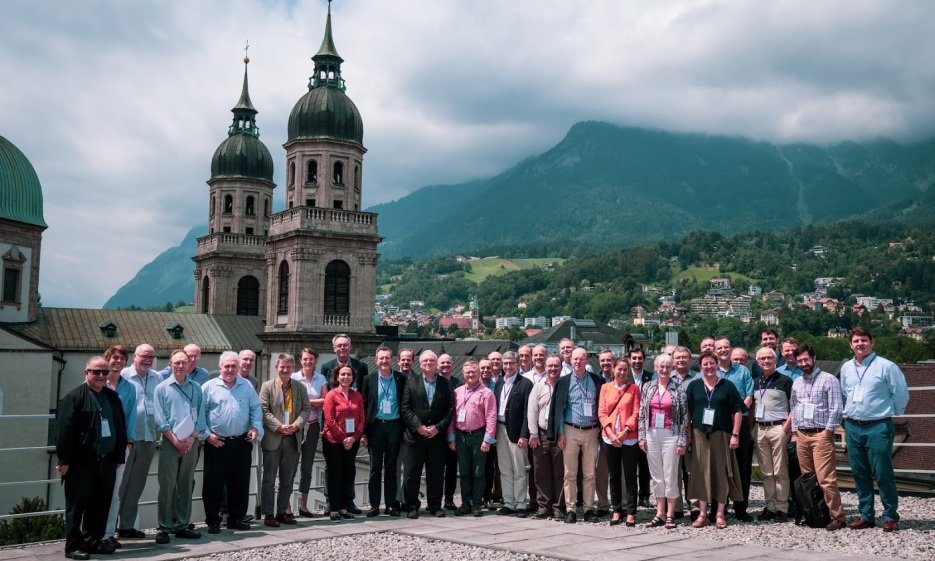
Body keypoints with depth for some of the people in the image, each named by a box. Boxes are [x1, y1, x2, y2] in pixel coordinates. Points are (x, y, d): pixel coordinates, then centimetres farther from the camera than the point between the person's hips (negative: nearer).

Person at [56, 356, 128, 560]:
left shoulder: (113, 397, 13)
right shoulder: (74, 397, -6)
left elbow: (120, 428, 16)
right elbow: (64, 430, -11)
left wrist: (119, 456, 12)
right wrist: (64, 460, -14)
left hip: (107, 461, 6)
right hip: (81, 462, -6)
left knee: (100, 505, 11)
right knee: (77, 505, 1)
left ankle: (93, 541, 21)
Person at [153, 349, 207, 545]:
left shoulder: (196, 388, 9)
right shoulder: (162, 388, 1)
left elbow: (200, 417, 6)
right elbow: (161, 420, -5)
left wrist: (192, 439, -8)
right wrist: (175, 440, -13)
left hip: (191, 443, 3)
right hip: (170, 442, -3)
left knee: (186, 485, 8)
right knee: (167, 486, -4)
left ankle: (182, 526, 15)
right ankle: (164, 528, 1)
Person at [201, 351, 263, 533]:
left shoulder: (247, 386, 10)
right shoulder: (209, 387, 1)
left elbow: (256, 409, 11)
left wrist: (256, 427, -3)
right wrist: (207, 434, -9)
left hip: (241, 442, 3)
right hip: (216, 443, -3)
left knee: (241, 482, 8)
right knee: (214, 483, 1)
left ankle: (236, 518, 20)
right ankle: (213, 521, 11)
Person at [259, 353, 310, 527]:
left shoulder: (300, 387, 11)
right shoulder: (267, 386, -1)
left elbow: (306, 409, 6)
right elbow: (264, 411, -9)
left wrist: (297, 424, -12)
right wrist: (279, 426, -19)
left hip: (293, 439, 4)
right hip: (273, 439, -4)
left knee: (287, 480, 11)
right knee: (269, 479, 1)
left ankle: (282, 512, 21)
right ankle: (268, 514, 7)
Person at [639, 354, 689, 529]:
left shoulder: (678, 389, -3)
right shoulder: (648, 387, 7)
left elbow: (684, 416, -3)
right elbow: (642, 413, 8)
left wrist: (682, 441, -7)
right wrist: (642, 437, 2)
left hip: (670, 435, -3)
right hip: (652, 435, 3)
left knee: (670, 475, 0)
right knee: (656, 475, 8)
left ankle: (670, 514, 8)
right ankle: (660, 513, 15)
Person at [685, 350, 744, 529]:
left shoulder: (727, 386, 2)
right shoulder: (693, 386, 6)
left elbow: (737, 411, 1)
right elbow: (687, 411, 8)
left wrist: (735, 434, -6)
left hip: (721, 434, -1)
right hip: (699, 434, 1)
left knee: (721, 472, 1)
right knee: (701, 471, 3)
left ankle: (720, 514, 9)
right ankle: (702, 513, 9)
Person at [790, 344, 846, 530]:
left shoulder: (828, 380, -4)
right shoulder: (796, 383, 15)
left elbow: (836, 409, -8)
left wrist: (827, 431, -12)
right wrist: (794, 431, 13)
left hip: (821, 434, -6)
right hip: (801, 435, 6)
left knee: (825, 479, -12)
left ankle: (837, 517, -6)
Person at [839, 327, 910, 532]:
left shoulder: (886, 366, -8)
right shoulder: (846, 368, 9)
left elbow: (901, 393, -3)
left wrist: (892, 414, 5)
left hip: (878, 427, -5)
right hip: (853, 427, 5)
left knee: (883, 474, -4)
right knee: (860, 474, 10)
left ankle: (890, 517, 6)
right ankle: (866, 515, 18)